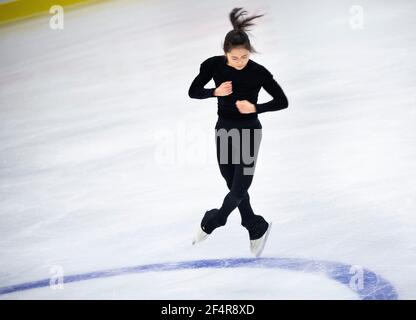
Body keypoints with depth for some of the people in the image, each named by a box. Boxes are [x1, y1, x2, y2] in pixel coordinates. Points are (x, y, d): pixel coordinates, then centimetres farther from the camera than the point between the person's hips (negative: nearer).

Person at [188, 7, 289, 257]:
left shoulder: (259, 72, -18)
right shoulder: (214, 65, -11)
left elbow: (282, 102, -9)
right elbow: (193, 92, -1)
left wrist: (255, 108, -23)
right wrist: (215, 92, -19)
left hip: (248, 133, -3)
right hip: (224, 129, 4)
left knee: (239, 189, -2)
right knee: (233, 185, 12)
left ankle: (211, 222, 24)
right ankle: (257, 229, 31)